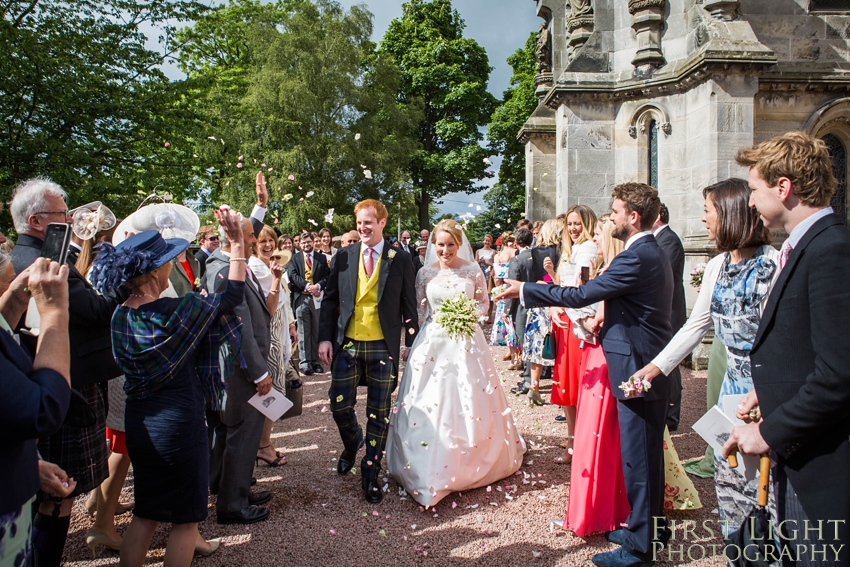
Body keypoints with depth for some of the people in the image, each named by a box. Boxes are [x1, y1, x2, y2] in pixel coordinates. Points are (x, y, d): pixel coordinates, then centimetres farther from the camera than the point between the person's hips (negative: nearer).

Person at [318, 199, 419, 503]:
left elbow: (409, 305, 3)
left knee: (379, 412, 6)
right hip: (347, 344, 2)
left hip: (383, 347, -2)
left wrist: (412, 342, 1)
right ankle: (352, 443, 38)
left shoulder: (400, 259, 0)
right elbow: (330, 299, 7)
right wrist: (325, 338, -1)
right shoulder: (343, 257, 6)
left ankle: (370, 471, 23)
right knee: (340, 405, 5)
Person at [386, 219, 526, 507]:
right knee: (428, 403, 0)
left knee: (470, 402, 3)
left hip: (466, 341, -1)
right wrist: (414, 343, 4)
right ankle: (430, 469, 15)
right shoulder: (425, 273, 3)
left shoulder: (473, 270, -1)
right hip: (433, 342, 1)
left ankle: (473, 463, 24)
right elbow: (418, 310, 8)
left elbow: (484, 303, 6)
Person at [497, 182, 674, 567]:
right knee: (645, 454, 20)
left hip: (638, 371, -11)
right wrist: (607, 325, 8)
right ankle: (651, 527, 36)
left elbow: (580, 295, -22)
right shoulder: (652, 253, 13)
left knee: (638, 458, 1)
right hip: (650, 367, 11)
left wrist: (524, 290, -14)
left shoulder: (637, 257, -20)